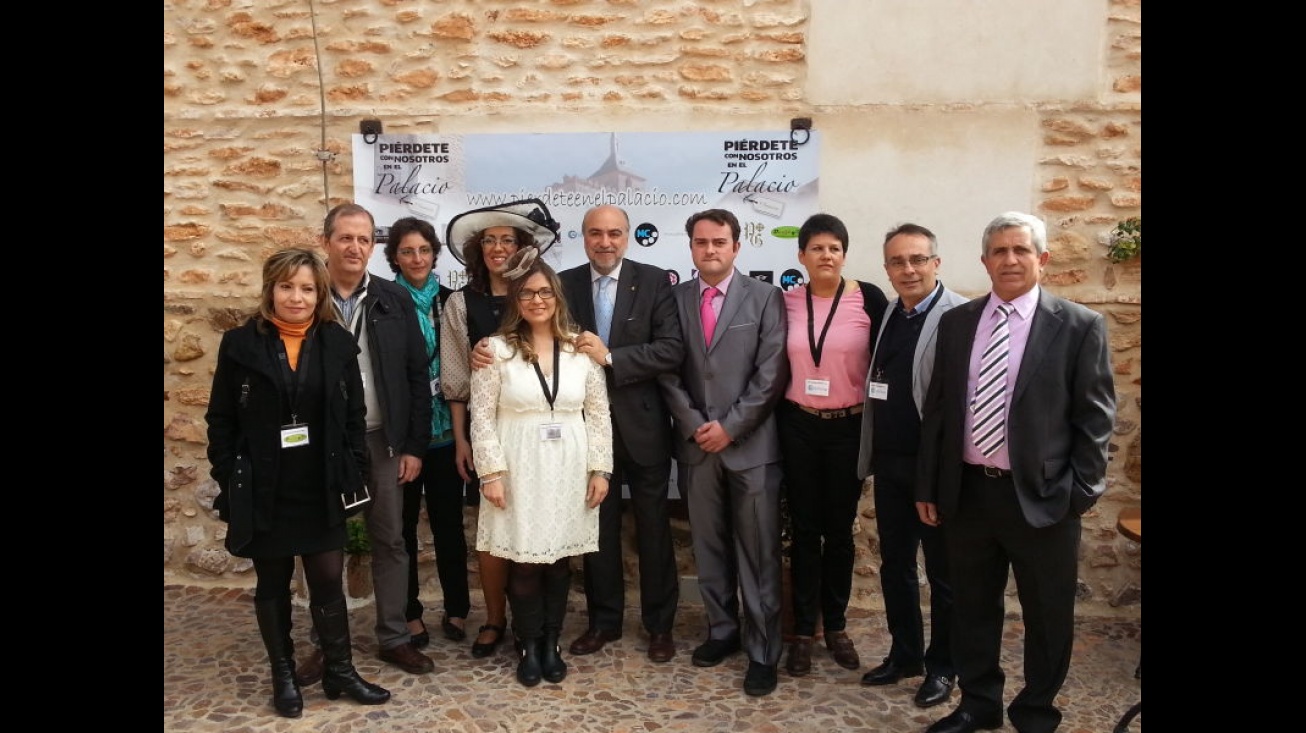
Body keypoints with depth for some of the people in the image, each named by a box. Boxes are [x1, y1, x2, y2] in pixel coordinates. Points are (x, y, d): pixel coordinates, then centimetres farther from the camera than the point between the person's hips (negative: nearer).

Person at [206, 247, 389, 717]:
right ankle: (283, 675, 27)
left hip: (321, 489, 1)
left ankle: (340, 672, 21)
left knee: (329, 580, 6)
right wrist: (228, 478, -6)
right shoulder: (241, 344, -4)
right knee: (273, 584, 12)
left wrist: (354, 475, -1)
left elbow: (354, 416, 4)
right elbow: (220, 419, -1)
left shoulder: (338, 344, 1)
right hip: (263, 491, -1)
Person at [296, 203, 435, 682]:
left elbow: (417, 376, 2)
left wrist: (415, 446, -2)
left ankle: (394, 638, 23)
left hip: (383, 440, 1)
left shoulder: (395, 300, 1)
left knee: (390, 541, 10)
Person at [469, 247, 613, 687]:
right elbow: (482, 417, -5)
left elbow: (598, 413, 4)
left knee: (560, 563, 9)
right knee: (524, 563, 3)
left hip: (568, 470, 2)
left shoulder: (581, 348, 3)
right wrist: (491, 472, -10)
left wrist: (600, 469, 0)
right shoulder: (497, 349, -3)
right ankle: (528, 647, 21)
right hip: (518, 471, -2)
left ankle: (551, 645, 25)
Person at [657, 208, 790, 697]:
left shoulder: (765, 297, 0)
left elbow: (771, 374, -7)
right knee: (708, 547, 11)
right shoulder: (675, 298, 8)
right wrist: (694, 424, -6)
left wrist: (730, 426, -11)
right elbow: (668, 370, 5)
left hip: (750, 444, -3)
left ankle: (763, 651, 11)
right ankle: (722, 631, 27)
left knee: (758, 554, 2)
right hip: (696, 443, 3)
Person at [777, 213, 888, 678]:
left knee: (840, 529, 10)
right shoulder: (786, 302, 0)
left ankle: (836, 625, 26)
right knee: (804, 529, 7)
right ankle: (804, 630, 18)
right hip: (798, 427, 1)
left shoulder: (869, 298, -7)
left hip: (849, 428, -1)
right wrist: (775, 424, 5)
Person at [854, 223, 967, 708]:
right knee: (895, 566, 17)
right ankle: (904, 654, 34)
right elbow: (878, 387, 10)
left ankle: (942, 666, 27)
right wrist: (871, 455, 7)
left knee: (943, 572, 10)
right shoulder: (888, 314, 9)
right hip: (889, 464, 7)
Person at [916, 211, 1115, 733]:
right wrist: (927, 484, 6)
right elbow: (937, 409, 8)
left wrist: (1082, 492, -9)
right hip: (966, 493, 3)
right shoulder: (956, 322, 5)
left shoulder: (1079, 326, -5)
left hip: (1042, 498, -3)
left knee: (1047, 616, 11)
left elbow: (1095, 419, -4)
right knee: (972, 607, 16)